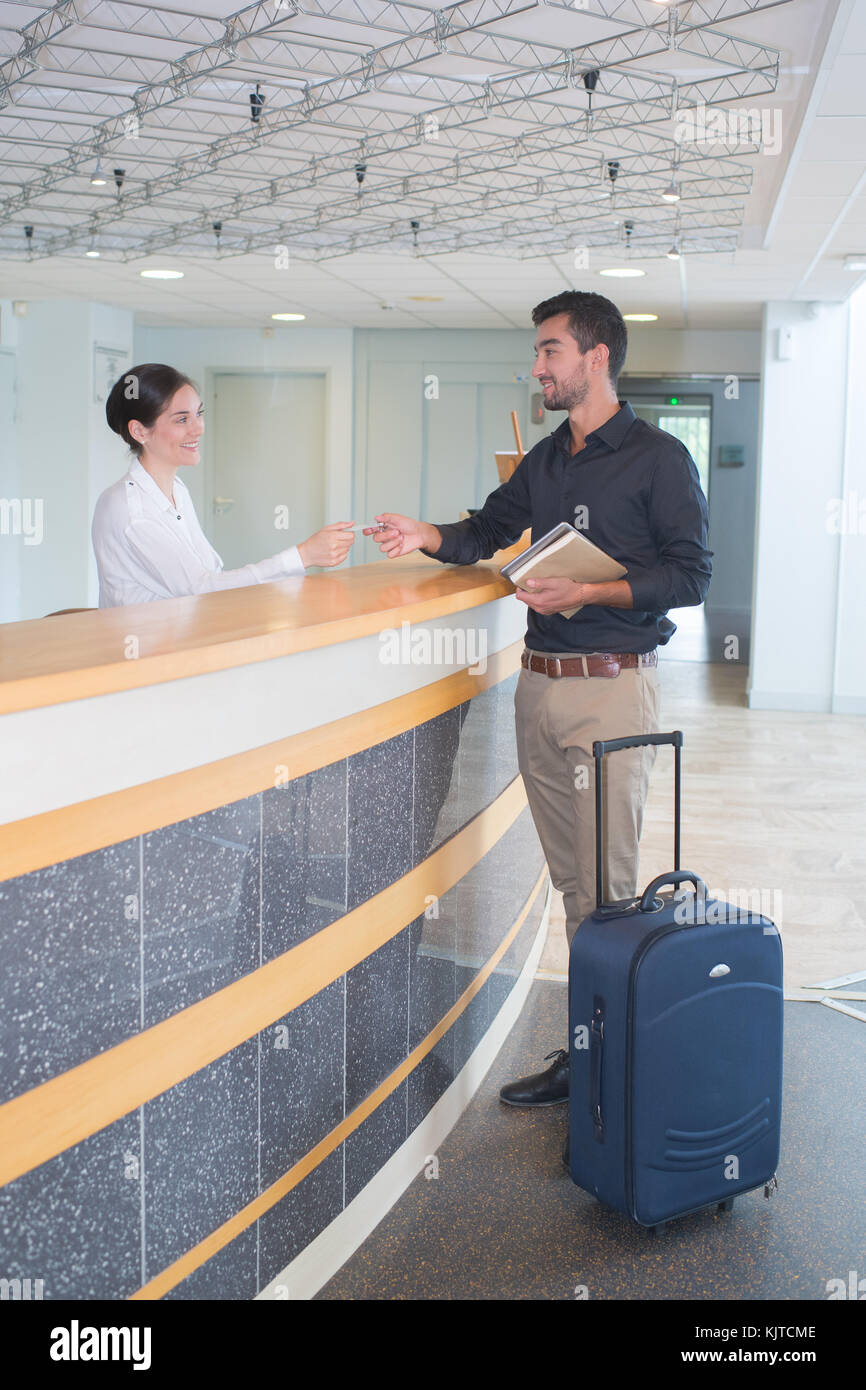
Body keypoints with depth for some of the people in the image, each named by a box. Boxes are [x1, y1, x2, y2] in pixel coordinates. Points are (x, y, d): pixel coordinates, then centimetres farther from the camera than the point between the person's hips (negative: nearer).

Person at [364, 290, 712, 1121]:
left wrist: (587, 591, -18)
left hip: (611, 686, -6)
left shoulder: (658, 458, -4)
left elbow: (689, 575, -9)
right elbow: (490, 529, 24)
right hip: (539, 685, 7)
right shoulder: (544, 461, 16)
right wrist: (428, 538, 5)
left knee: (607, 884, -5)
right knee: (569, 881, 11)